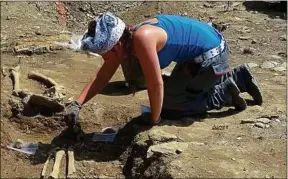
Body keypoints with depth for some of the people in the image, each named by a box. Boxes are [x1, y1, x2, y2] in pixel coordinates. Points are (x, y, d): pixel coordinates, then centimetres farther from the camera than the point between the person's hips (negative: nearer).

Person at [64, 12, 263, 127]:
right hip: (205, 49, 9)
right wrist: (77, 104, -1)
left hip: (211, 55, -9)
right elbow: (102, 77, 5)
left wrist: (154, 119, -10)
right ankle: (238, 77, 24)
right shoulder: (123, 38, -1)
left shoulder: (141, 38, -29)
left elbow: (156, 84, -25)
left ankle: (223, 95, 3)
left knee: (168, 107, -3)